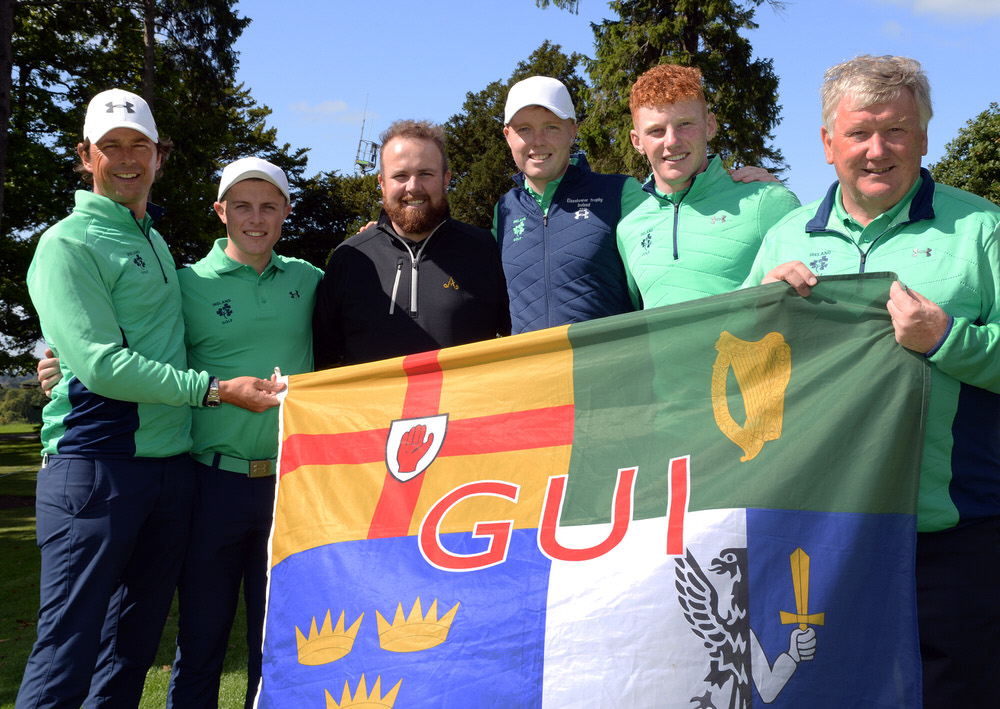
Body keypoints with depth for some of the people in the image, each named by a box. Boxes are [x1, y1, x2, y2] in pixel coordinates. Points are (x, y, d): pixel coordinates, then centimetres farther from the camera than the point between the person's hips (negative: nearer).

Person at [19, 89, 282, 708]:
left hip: (171, 465, 7)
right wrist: (216, 389, -17)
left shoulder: (157, 243, 19)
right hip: (94, 464, -7)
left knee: (133, 646, 13)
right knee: (66, 651, -4)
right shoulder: (68, 244, -4)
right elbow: (101, 365, -16)